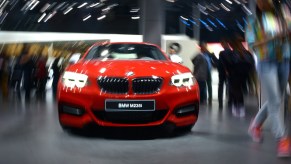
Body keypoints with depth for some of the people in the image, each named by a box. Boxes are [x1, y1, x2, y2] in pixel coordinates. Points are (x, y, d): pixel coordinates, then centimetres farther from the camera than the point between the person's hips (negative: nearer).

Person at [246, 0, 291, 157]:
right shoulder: (254, 21, 0)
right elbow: (252, 44, -7)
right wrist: (273, 37, -21)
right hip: (266, 63, -4)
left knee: (275, 100, 14)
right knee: (275, 101, -10)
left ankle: (255, 125, 35)